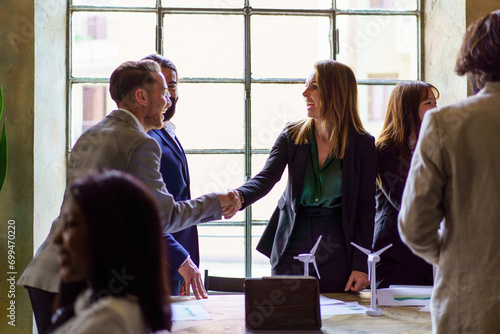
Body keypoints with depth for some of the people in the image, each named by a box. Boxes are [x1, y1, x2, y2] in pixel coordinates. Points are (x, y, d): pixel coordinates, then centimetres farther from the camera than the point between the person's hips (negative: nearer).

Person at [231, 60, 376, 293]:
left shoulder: (362, 144, -3)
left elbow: (366, 206, -3)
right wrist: (239, 197, -35)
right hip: (292, 245, 2)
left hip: (336, 248, -2)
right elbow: (266, 177, -11)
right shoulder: (292, 136, 2)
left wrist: (360, 265, -8)